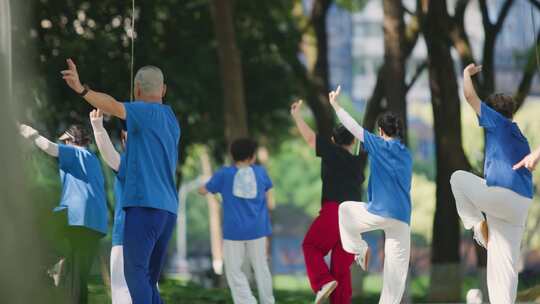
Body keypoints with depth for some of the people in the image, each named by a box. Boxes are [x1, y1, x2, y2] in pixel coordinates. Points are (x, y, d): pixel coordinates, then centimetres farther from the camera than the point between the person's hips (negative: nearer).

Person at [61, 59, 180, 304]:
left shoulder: (147, 112, -3)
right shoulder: (171, 121, 22)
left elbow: (114, 107, -23)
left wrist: (81, 90, -38)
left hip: (144, 204, -8)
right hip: (168, 209, 8)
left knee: (135, 272, -17)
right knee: (148, 281, 11)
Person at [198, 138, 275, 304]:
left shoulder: (224, 173, 0)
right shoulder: (260, 171, 5)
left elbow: (203, 191, 10)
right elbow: (268, 198, 10)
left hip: (234, 231, -2)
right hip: (257, 229, 2)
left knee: (234, 271, 2)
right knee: (260, 267, 14)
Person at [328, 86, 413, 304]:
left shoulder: (378, 146, -3)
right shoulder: (406, 154, 14)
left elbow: (353, 127, 0)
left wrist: (335, 105, 9)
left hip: (379, 212, -5)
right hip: (402, 217, 5)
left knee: (345, 209, 24)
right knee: (396, 266, 6)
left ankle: (359, 249, 13)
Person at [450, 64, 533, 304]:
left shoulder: (499, 123, 4)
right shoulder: (521, 140, 26)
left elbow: (470, 96, 3)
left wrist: (467, 74, 21)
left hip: (500, 195, -8)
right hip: (519, 208, 8)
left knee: (458, 178, 15)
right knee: (503, 265, 6)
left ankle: (478, 225, 4)